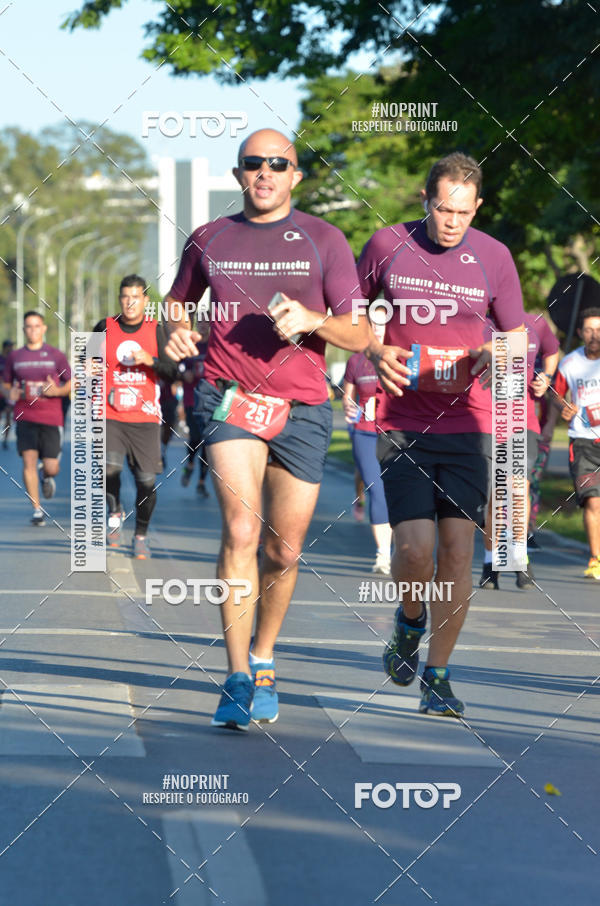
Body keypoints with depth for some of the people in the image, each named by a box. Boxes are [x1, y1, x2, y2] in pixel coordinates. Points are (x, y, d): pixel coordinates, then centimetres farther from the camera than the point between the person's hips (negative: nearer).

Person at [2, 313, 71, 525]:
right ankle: (36, 510, -5)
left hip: (51, 417, -1)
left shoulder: (56, 356, 4)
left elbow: (71, 384, 8)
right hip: (25, 417, 1)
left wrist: (57, 391, -12)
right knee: (29, 459, -13)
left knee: (51, 468, -4)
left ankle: (47, 476, 35)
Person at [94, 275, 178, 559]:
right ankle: (115, 513, 8)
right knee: (109, 467, -22)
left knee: (147, 481, -2)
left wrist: (150, 361, -18)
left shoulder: (156, 330, 4)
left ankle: (140, 536, 19)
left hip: (145, 417, 0)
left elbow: (172, 373, -1)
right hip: (110, 415, 0)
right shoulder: (105, 327, 6)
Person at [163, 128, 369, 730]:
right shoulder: (209, 240, 10)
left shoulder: (324, 240, 4)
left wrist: (312, 320, -19)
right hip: (230, 397, -1)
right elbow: (177, 300, 25)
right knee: (241, 528, -21)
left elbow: (359, 336, 1)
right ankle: (238, 680, -21)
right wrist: (176, 331, 2)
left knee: (284, 550, 7)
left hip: (302, 408, 1)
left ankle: (263, 660, 31)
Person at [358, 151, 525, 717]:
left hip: (466, 423, 1)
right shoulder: (387, 246, 1)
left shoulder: (493, 257, 3)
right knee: (414, 549, -13)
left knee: (457, 550, -4)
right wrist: (375, 352, -5)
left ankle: (437, 675, 10)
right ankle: (409, 619, 21)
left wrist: (497, 358, -11)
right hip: (402, 422, -1)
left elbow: (518, 336, 12)